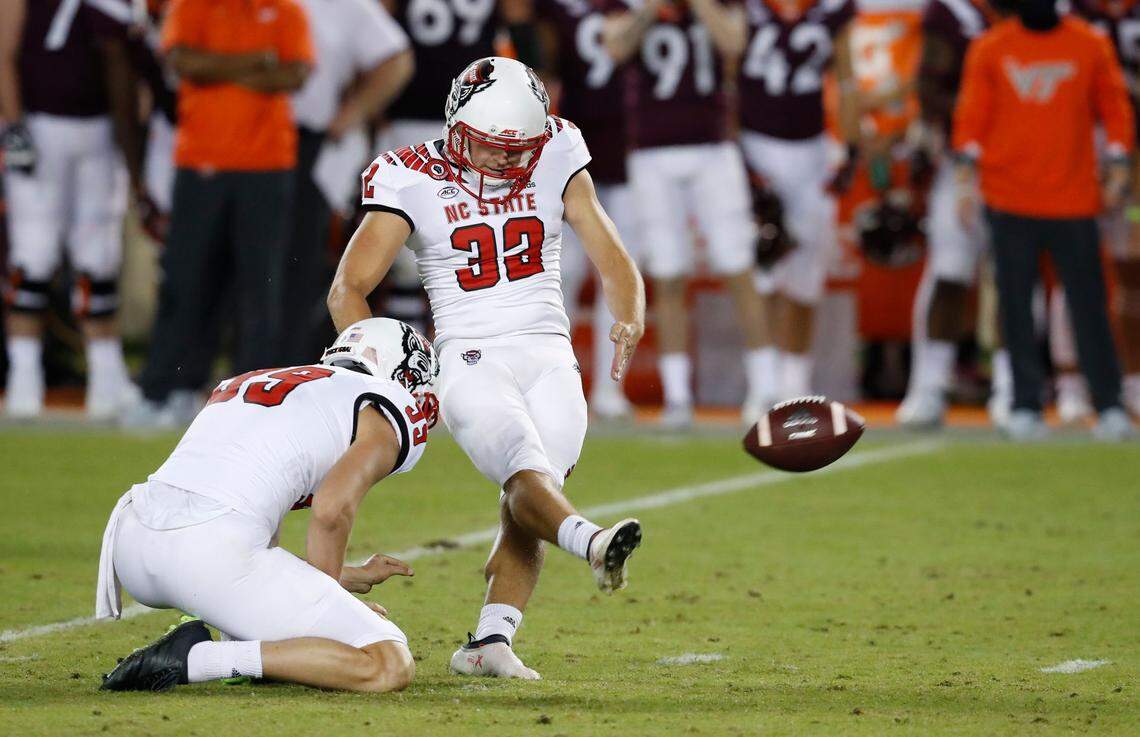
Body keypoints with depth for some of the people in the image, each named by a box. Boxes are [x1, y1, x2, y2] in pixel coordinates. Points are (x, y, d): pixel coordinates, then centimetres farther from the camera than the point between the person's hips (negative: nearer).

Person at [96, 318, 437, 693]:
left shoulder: (248, 383, 31)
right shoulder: (385, 414, 8)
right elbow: (332, 510, -8)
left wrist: (348, 576, 40)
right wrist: (325, 596, 6)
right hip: (213, 556, -8)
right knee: (391, 668, -6)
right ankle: (198, 660, -12)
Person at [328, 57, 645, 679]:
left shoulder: (555, 162, 4)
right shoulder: (413, 181, -4)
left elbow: (612, 260, 3)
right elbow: (348, 289, -4)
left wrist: (630, 323, -19)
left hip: (548, 355, 4)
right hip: (470, 360, -3)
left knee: (525, 512, -12)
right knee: (528, 474, -29)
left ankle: (489, 643, -16)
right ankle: (592, 543, -56)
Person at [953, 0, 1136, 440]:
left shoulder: (1090, 45, 4)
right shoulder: (989, 49, 4)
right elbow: (972, 117, 6)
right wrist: (967, 175, -2)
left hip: (1074, 201, -1)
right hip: (1009, 200, 1)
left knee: (1088, 305, -3)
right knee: (1016, 304, 1)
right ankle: (1025, 407, 8)